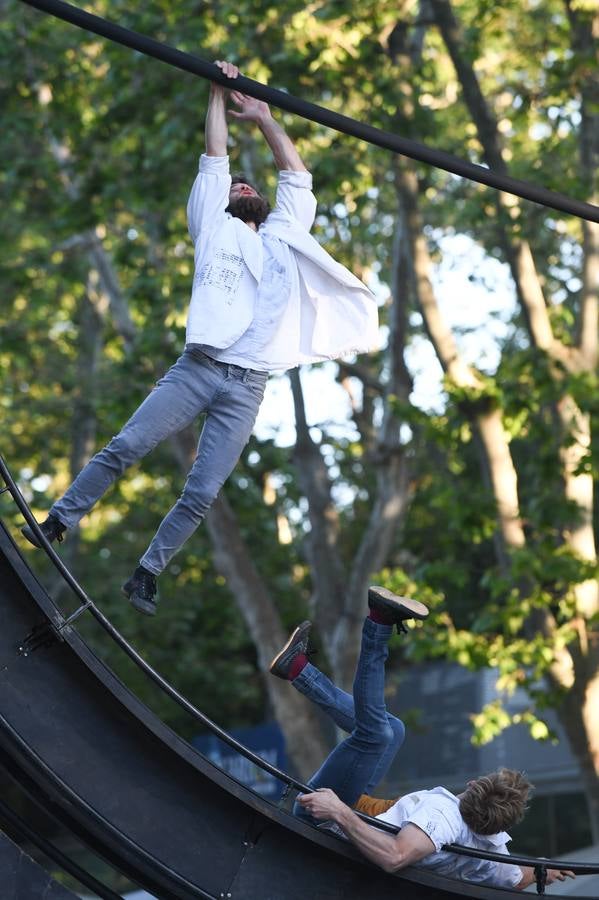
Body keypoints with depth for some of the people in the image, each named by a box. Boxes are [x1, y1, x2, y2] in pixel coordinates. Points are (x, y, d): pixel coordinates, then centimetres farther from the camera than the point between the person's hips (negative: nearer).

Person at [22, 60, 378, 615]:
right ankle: (60, 521, -2)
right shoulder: (215, 228, 19)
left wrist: (264, 120, 26)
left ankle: (147, 574, 2)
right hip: (196, 367, -2)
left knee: (203, 492, -7)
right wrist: (219, 93, 20)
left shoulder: (281, 237, 25)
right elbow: (215, 160, 17)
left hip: (246, 387, 2)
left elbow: (297, 177, 25)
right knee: (124, 448, -15)